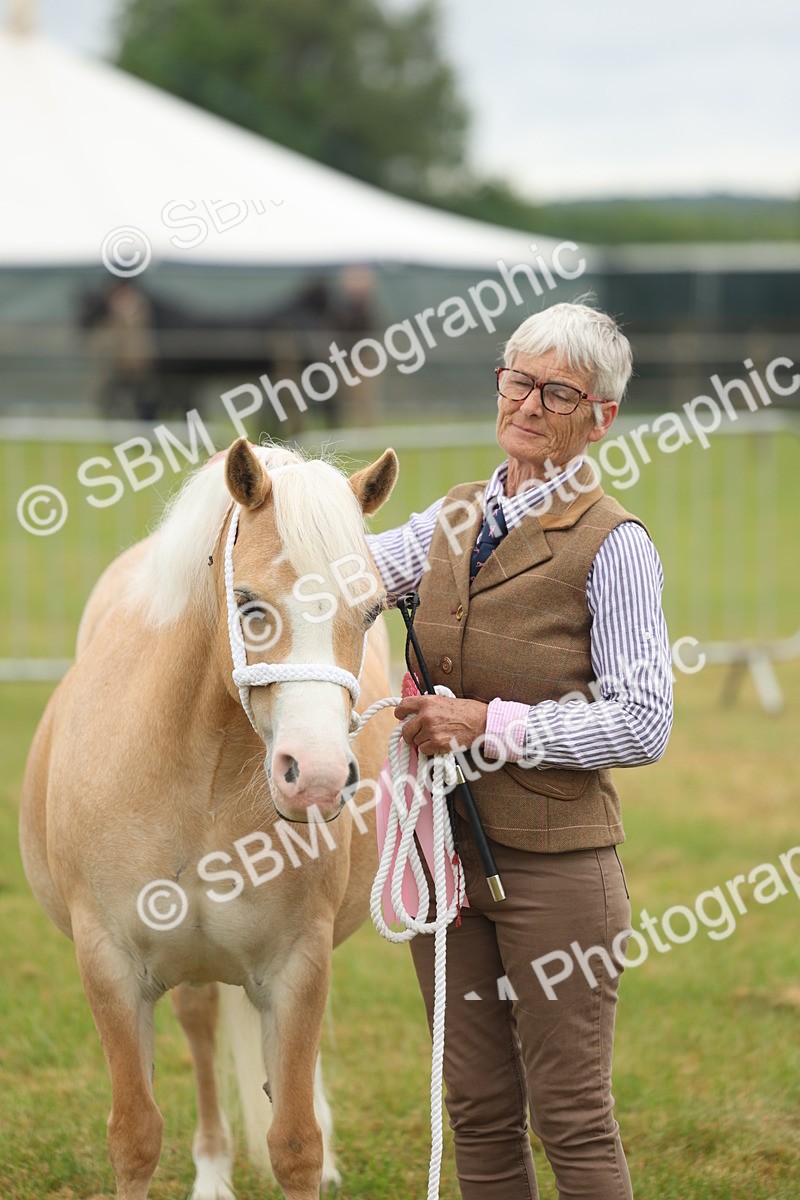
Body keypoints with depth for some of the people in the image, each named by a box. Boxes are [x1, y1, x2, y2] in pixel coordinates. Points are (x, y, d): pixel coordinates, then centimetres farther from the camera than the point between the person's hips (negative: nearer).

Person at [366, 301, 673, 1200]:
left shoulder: (613, 546, -11)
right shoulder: (454, 519, 8)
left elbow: (643, 726, -14)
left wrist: (494, 724, -20)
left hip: (555, 864, -6)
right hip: (445, 852, 6)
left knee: (572, 1121, 0)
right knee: (478, 1111, 13)